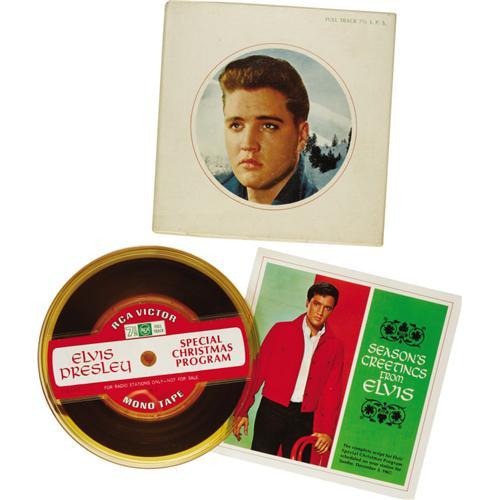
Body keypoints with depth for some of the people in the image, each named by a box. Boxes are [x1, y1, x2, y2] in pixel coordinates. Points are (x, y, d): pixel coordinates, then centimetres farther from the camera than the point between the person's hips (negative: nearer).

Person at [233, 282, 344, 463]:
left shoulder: (335, 346, 8)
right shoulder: (281, 330, 3)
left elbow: (332, 392, 5)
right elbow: (258, 370, 2)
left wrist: (327, 431, -5)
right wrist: (242, 411, -3)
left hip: (304, 418, 1)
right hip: (272, 410, -1)